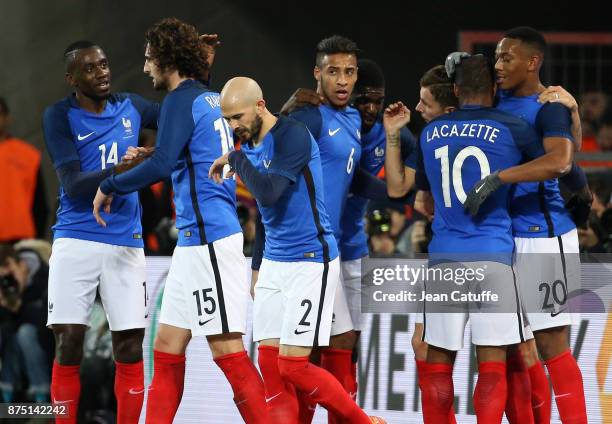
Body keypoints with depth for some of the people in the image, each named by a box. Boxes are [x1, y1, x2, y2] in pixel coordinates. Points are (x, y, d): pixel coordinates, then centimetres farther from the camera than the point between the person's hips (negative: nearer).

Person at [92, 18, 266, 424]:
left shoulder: (182, 101, -12)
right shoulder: (211, 99, 15)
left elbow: (160, 166, -24)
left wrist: (109, 187, -12)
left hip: (209, 239, -10)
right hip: (195, 239, 10)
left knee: (227, 349, -8)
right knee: (167, 347, 11)